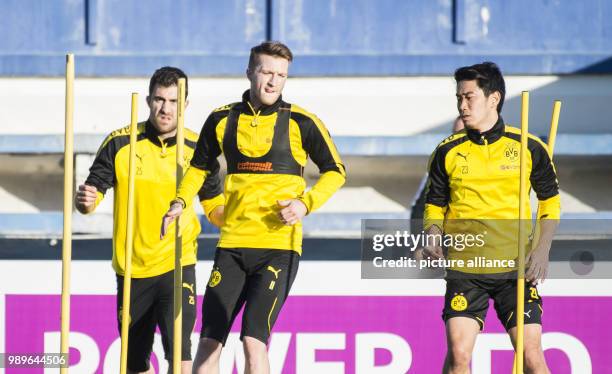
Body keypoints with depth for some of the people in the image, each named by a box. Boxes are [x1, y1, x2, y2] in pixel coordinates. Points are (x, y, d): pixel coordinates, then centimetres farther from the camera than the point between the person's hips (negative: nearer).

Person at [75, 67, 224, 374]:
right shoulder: (120, 143, -4)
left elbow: (214, 204, 11)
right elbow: (94, 190, 1)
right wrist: (85, 201, -23)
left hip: (177, 267, -1)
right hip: (131, 268, 2)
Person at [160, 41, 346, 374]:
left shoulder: (301, 122, -1)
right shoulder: (223, 120, 8)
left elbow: (335, 171, 7)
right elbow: (200, 168, 23)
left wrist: (305, 203, -9)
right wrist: (180, 203, 6)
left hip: (279, 246, -4)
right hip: (232, 245, 4)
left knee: (253, 340, -15)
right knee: (209, 342, 1)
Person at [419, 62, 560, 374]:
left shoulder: (528, 147, 0)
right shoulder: (447, 152, 2)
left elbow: (550, 202, 10)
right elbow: (435, 207, 11)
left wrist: (542, 250, -3)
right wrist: (433, 242, -8)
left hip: (517, 267, -1)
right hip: (464, 270, 1)